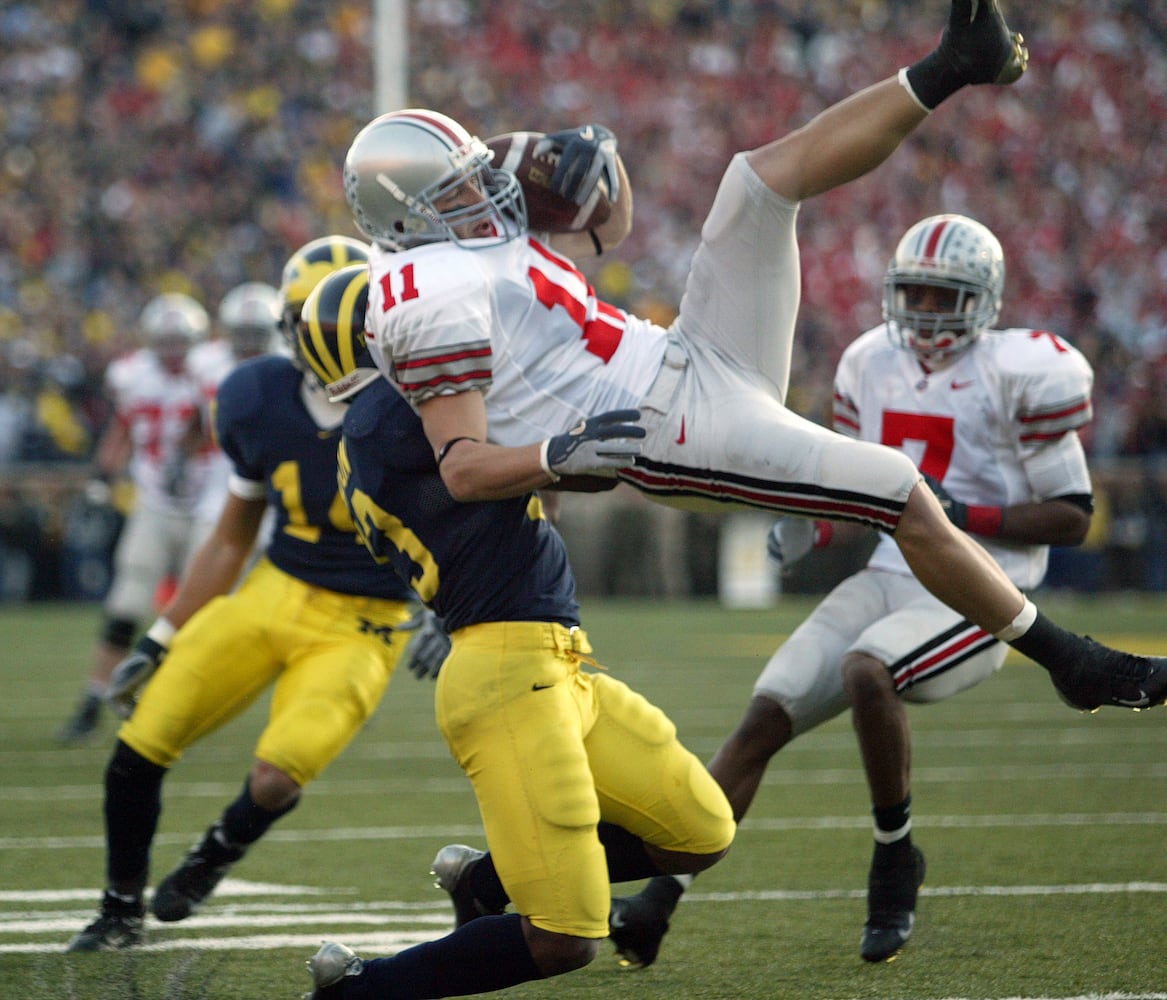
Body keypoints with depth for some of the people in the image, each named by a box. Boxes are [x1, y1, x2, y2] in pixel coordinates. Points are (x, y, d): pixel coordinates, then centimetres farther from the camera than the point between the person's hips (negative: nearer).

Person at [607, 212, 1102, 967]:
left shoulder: (1016, 375, -9)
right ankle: (658, 901, -10)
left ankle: (895, 857, -12)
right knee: (765, 718, -9)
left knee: (867, 670, -34)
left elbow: (1073, 517, -7)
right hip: (887, 581, 6)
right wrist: (814, 531, 1)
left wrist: (962, 516, -18)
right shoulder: (874, 365, 10)